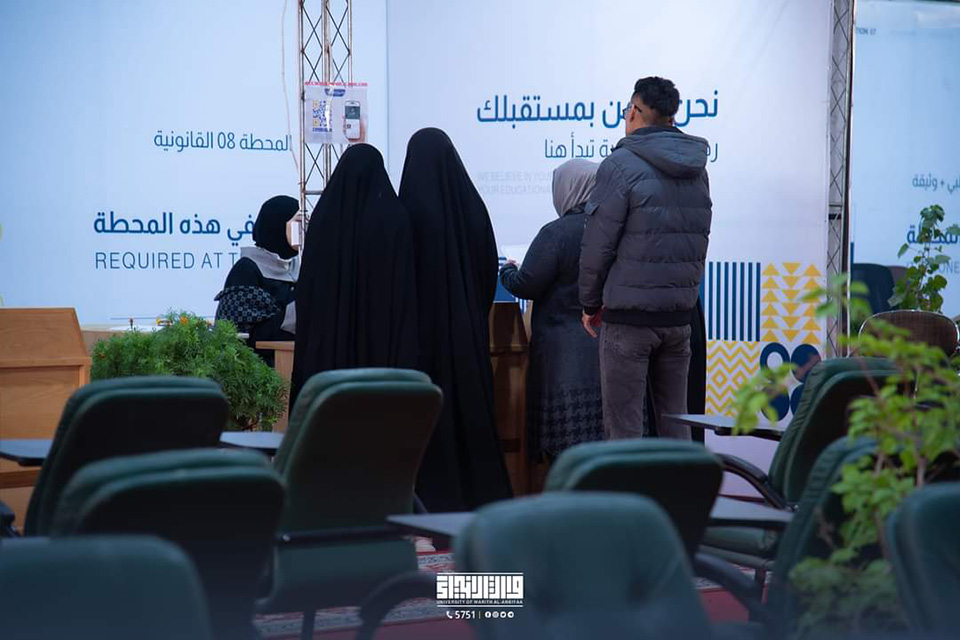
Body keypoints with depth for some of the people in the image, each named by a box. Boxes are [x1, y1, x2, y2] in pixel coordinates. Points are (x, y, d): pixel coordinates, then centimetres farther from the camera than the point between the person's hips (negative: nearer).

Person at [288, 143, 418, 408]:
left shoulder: (323, 215, 3)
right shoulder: (395, 217, -6)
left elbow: (307, 285, 6)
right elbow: (405, 284, -8)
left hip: (328, 331, 3)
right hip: (382, 332, -3)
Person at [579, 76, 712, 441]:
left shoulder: (622, 165, -10)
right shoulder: (696, 168, 11)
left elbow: (598, 244, -10)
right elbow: (698, 241, 14)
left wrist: (590, 304, 2)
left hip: (629, 318, -6)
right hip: (680, 314, 6)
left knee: (624, 429, -2)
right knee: (675, 426, 12)